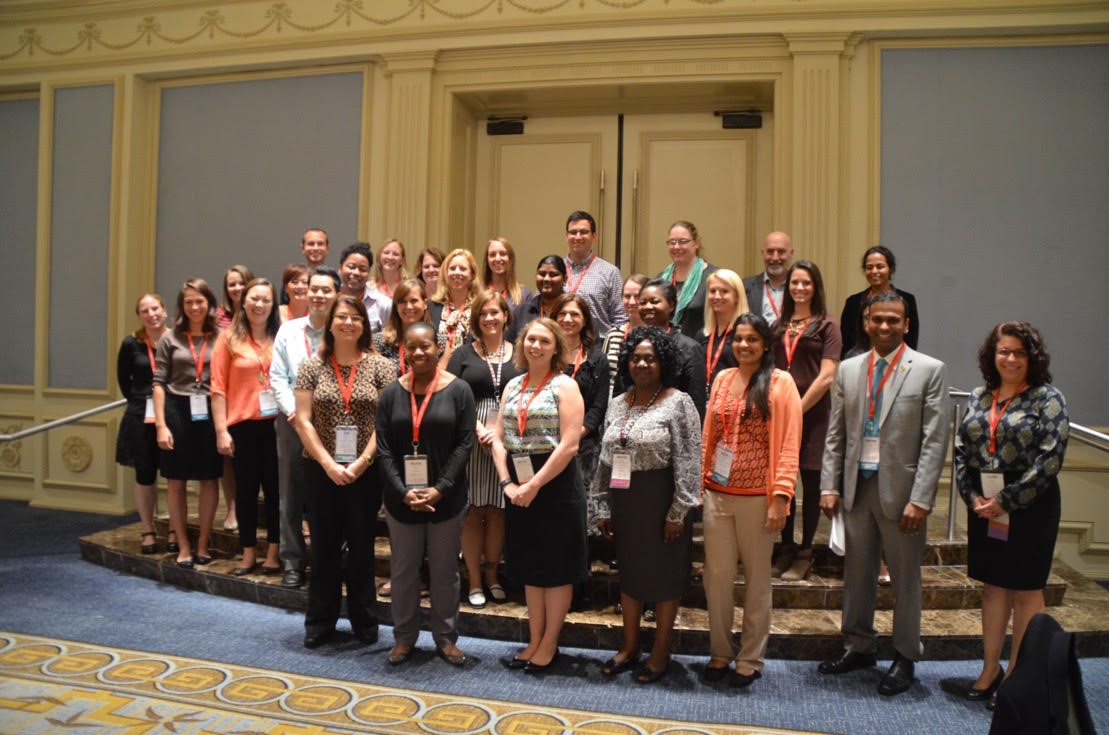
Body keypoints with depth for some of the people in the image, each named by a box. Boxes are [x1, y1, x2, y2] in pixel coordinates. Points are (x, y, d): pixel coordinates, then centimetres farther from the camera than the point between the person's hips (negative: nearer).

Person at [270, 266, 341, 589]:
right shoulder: (288, 330, 7)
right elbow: (277, 376, 6)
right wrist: (293, 410, -7)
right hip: (292, 420, 3)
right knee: (291, 495, 7)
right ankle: (292, 562, 19)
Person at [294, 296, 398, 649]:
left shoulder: (380, 366, -1)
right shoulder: (313, 366, 2)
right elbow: (303, 422, -2)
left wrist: (360, 463, -14)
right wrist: (329, 465, -12)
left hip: (366, 471, -1)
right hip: (321, 470, 1)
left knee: (361, 546, 9)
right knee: (324, 546, 10)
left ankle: (364, 622, 23)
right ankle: (319, 623, 23)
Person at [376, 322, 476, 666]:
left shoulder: (457, 390, -3)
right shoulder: (391, 393, 3)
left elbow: (464, 444, -6)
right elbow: (384, 448, -1)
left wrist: (440, 489, -14)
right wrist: (403, 491, -12)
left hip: (446, 497, -2)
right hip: (401, 498, 2)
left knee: (445, 570, 9)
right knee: (403, 569, 11)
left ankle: (446, 638, 24)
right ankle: (404, 637, 27)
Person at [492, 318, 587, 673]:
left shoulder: (565, 385, -7)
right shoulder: (512, 386, 11)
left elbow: (569, 445, -15)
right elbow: (498, 439, 8)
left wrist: (534, 486, -16)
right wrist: (507, 482, -6)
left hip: (556, 485, -6)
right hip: (519, 488, 6)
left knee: (556, 568, 5)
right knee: (530, 567, 14)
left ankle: (549, 645, 19)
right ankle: (534, 641, 27)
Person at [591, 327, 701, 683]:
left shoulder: (678, 403, -8)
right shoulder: (617, 405, 10)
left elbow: (687, 462, -12)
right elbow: (605, 460, 12)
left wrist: (678, 512, -16)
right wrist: (602, 507, 9)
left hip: (660, 500, -5)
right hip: (624, 500, 6)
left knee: (664, 574, 7)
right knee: (629, 572, 15)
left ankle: (661, 652, 22)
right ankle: (629, 647, 29)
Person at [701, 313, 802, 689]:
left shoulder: (780, 383, -3)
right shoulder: (722, 379, 10)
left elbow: (789, 444, -7)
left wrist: (781, 498, -13)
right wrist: (702, 482, 8)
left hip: (757, 498, -4)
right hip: (717, 493, 4)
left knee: (757, 578, 9)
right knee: (716, 575, 9)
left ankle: (750, 659, 23)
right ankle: (719, 652, 26)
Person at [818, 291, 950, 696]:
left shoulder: (929, 370, -5)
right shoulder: (848, 370, 6)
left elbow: (935, 440, -9)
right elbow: (835, 435, 8)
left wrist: (920, 499, -14)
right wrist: (829, 486, 1)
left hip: (901, 490, -4)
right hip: (857, 487, 4)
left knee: (905, 580, 9)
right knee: (857, 574, 15)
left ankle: (904, 659, 26)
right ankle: (859, 647, 32)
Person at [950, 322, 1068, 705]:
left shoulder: (1047, 399, -7)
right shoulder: (978, 398, 7)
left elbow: (1050, 460, -14)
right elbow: (961, 450, 7)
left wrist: (1007, 501, -15)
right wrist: (972, 497, -5)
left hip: (1029, 509, -4)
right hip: (983, 508, 5)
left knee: (1025, 590, 6)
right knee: (992, 586, 12)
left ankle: (1018, 674, 17)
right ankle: (990, 669, 22)